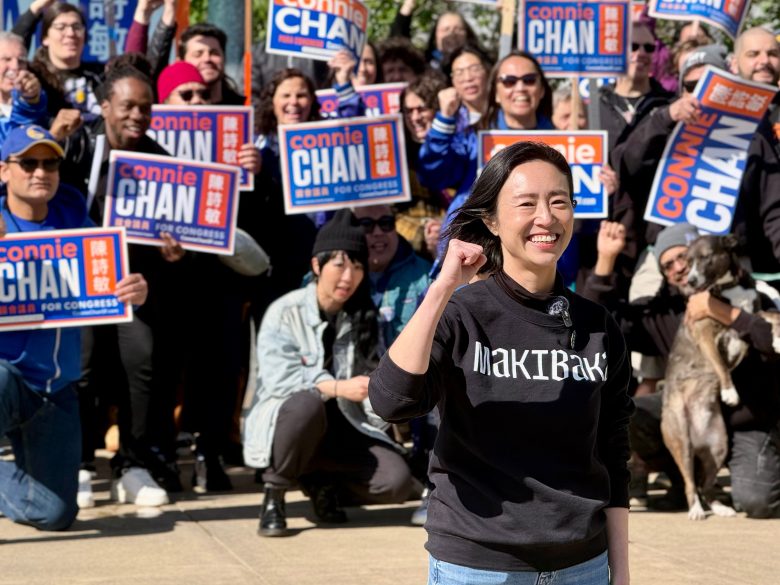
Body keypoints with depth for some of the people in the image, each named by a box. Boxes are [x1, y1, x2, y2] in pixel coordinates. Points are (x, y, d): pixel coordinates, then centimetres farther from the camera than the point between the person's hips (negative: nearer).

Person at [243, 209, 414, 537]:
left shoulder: (363, 318, 6)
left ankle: (320, 484, 7)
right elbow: (280, 379, -20)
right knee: (308, 403, -39)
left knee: (395, 482, -21)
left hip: (341, 429, 4)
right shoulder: (285, 312, -8)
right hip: (286, 423, -4)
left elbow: (371, 377, 2)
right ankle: (274, 494, -18)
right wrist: (339, 388, -32)